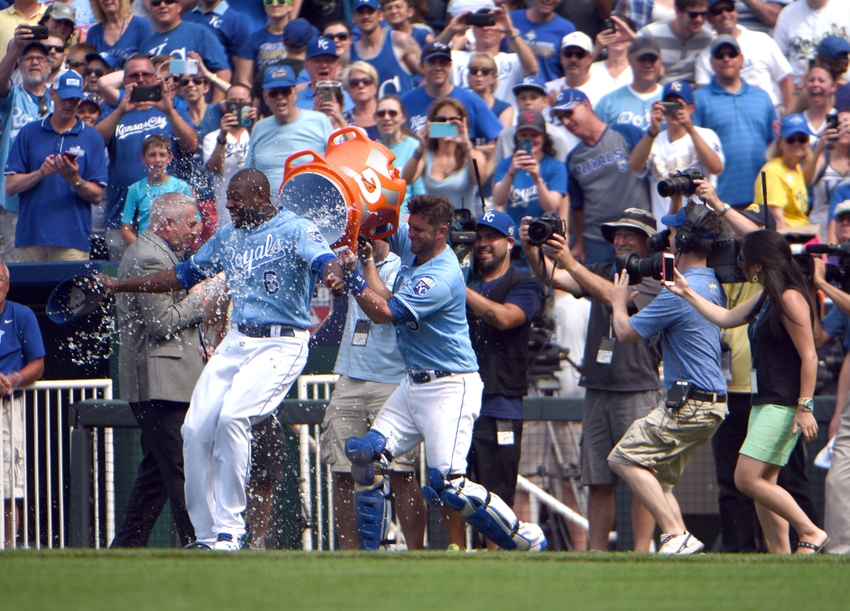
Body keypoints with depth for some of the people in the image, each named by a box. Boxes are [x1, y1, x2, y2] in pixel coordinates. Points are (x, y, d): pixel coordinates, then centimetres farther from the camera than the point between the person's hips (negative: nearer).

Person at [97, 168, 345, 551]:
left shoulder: (294, 230, -7)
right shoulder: (227, 237, 16)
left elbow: (323, 260, -25)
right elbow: (184, 275, 25)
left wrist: (332, 275, -50)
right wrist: (119, 286, 26)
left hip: (281, 344, -8)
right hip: (236, 342, 8)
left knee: (232, 416, -26)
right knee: (196, 430, -3)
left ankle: (229, 529, -20)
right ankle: (206, 534, 9)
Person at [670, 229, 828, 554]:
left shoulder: (790, 299, -14)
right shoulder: (766, 299, 15)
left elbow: (809, 356, -17)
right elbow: (726, 318, 29)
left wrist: (805, 407, -22)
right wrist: (687, 293, 30)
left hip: (783, 405, -10)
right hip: (763, 402, 10)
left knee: (748, 478, -14)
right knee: (762, 484, 6)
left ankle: (811, 533, -7)